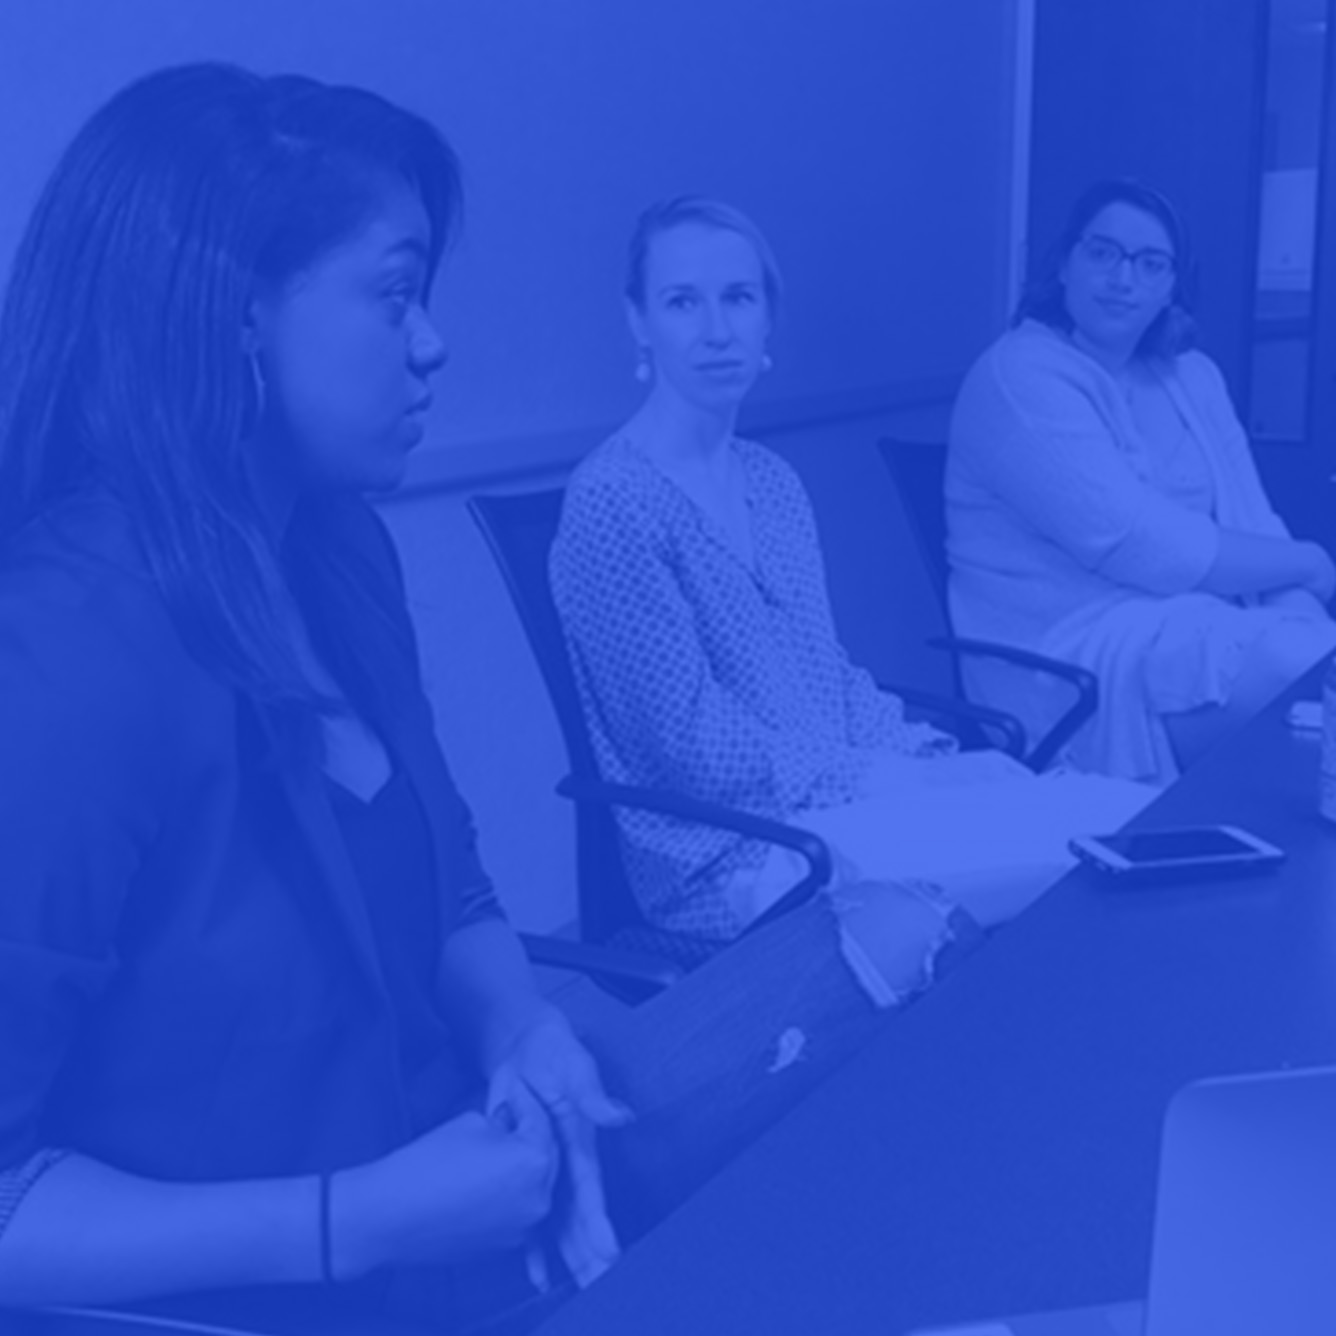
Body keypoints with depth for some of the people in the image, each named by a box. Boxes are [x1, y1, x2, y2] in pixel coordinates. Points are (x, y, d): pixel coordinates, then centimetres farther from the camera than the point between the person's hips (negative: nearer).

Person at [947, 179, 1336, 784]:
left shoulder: (1192, 376, 16)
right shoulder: (1021, 376, -8)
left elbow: (1252, 526, 7)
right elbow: (1137, 547, -17)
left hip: (1204, 628, 7)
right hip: (1075, 653, -7)